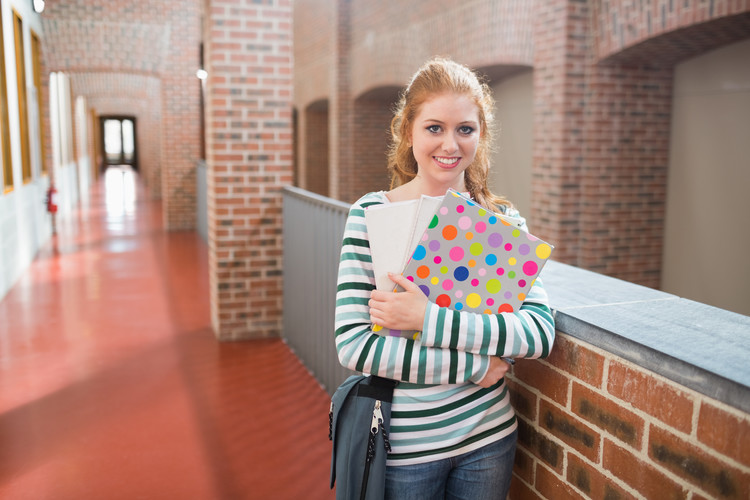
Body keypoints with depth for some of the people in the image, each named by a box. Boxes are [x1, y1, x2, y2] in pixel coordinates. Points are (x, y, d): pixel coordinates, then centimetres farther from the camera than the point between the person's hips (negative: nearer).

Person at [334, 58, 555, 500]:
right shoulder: (371, 215, -10)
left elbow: (540, 332, -14)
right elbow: (353, 345, -17)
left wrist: (429, 320, -24)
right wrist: (472, 366, -17)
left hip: (489, 438, 3)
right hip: (404, 445, -2)